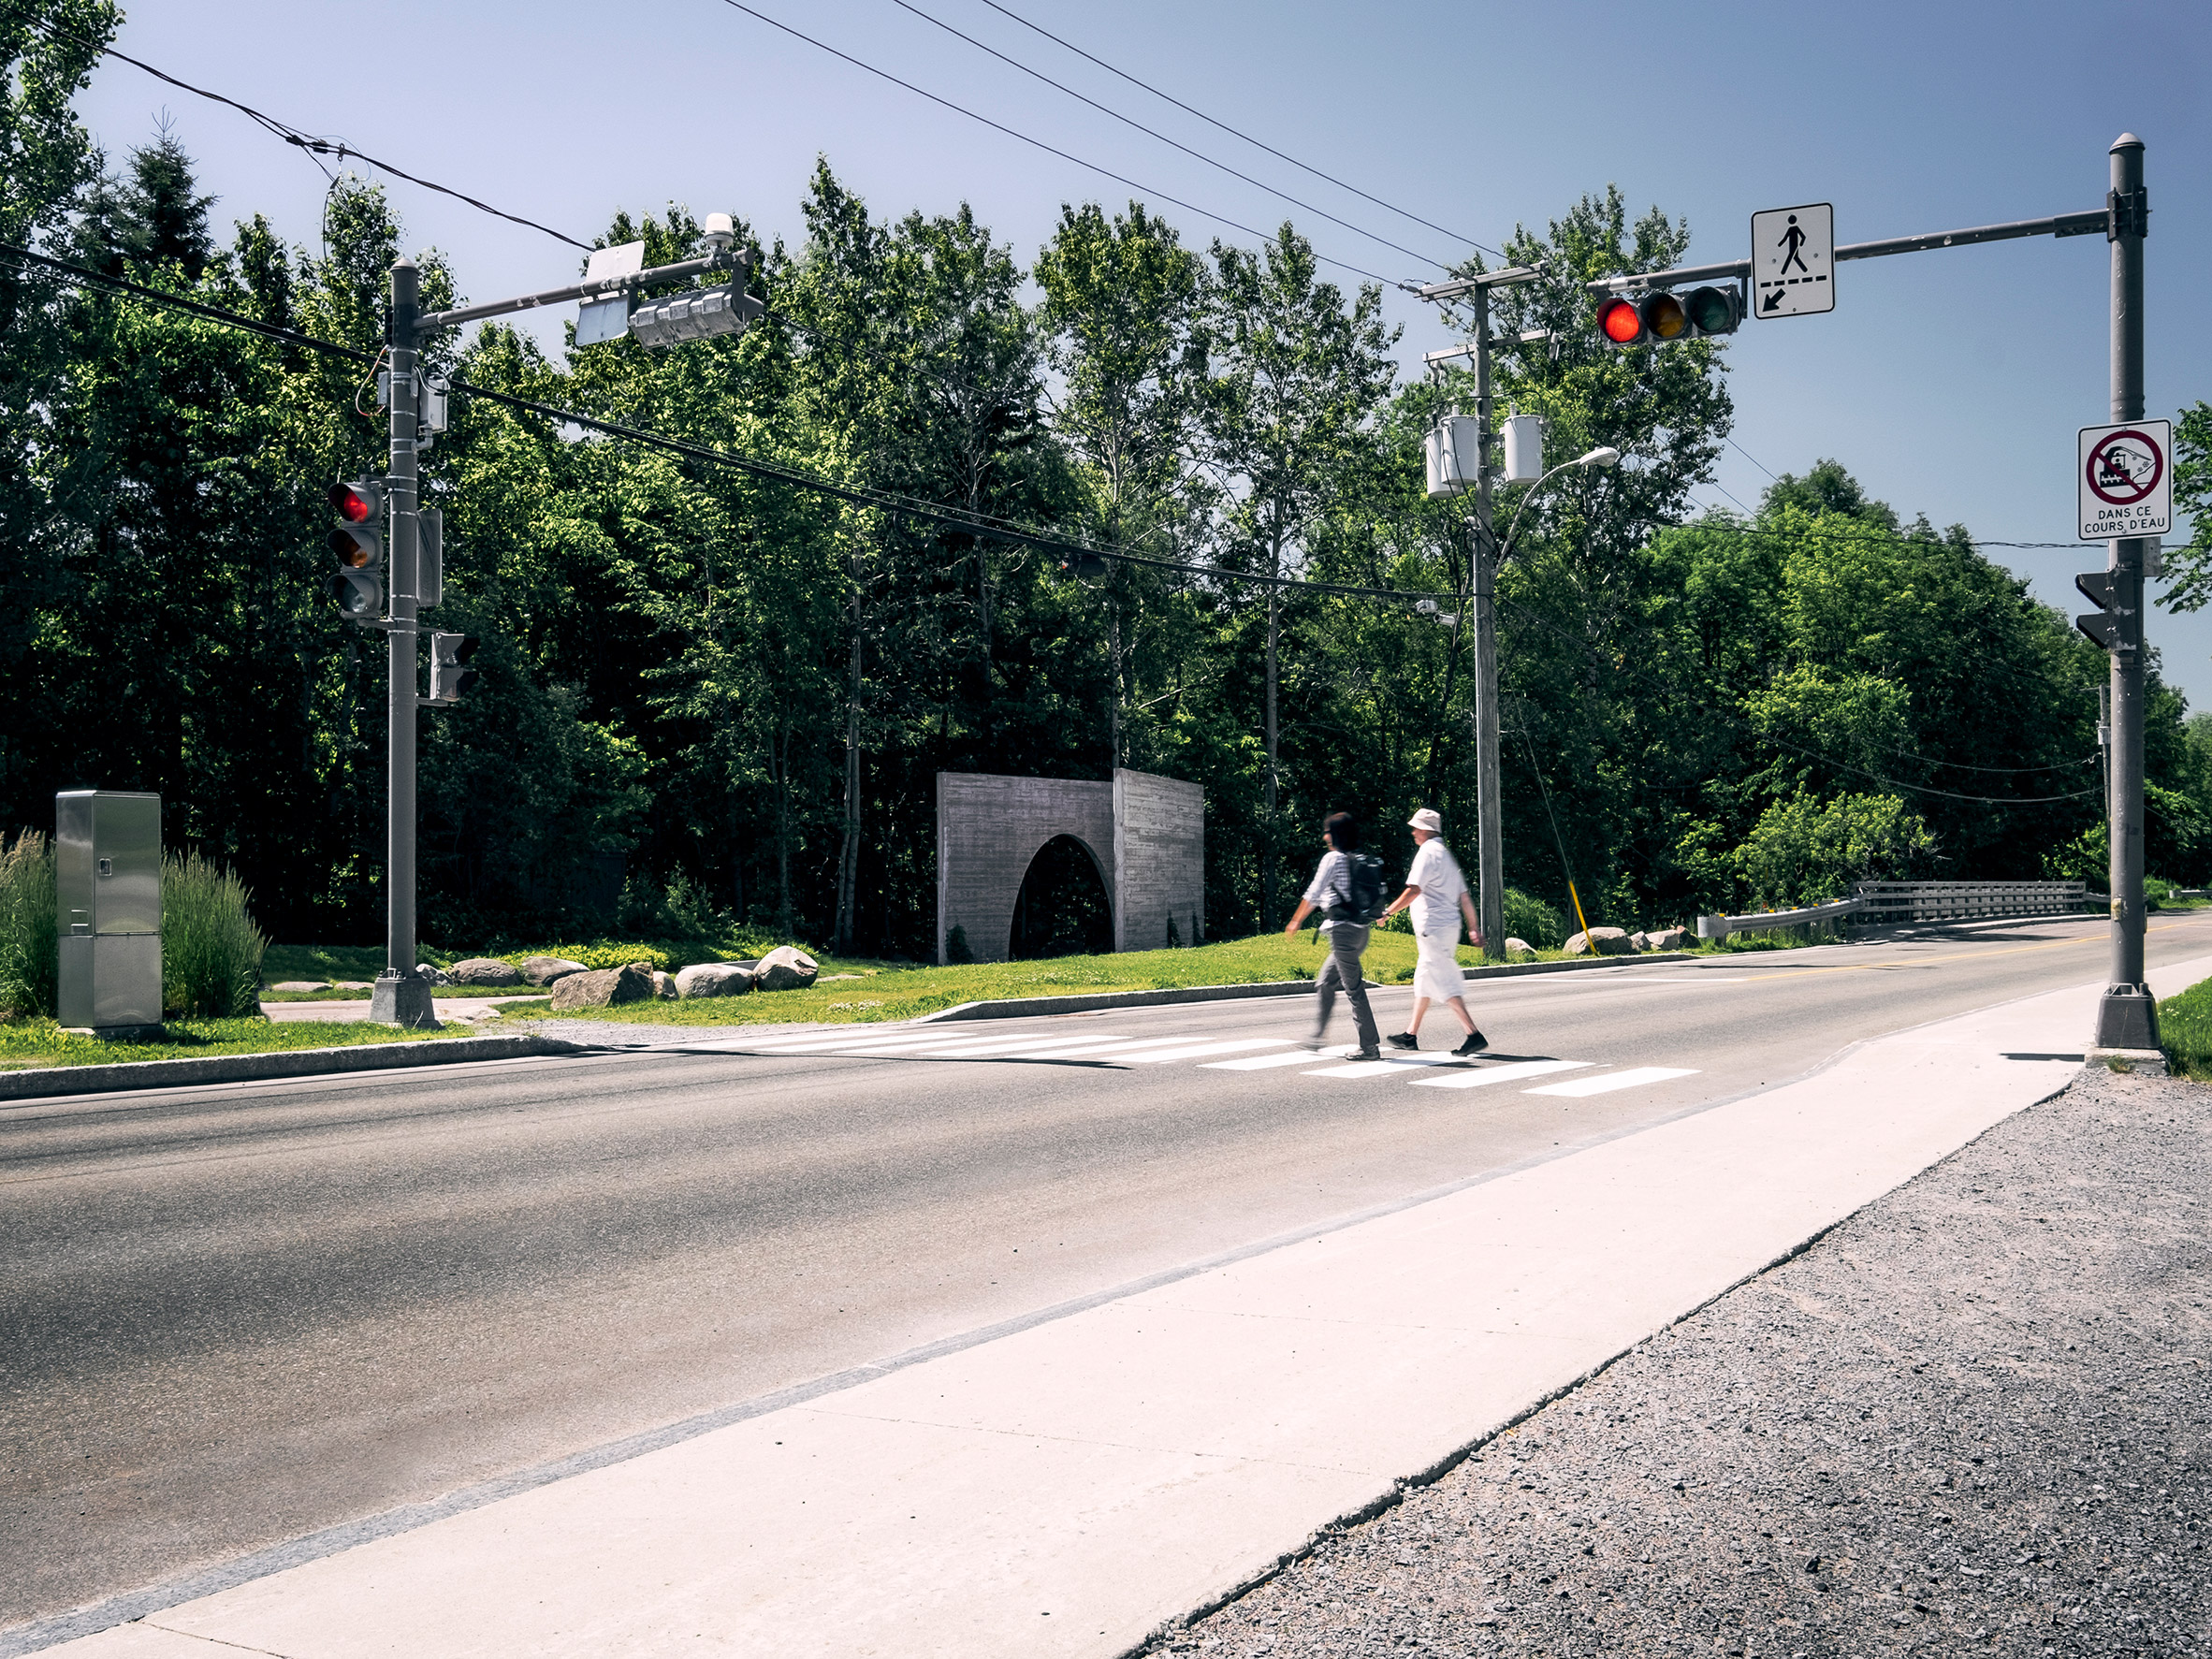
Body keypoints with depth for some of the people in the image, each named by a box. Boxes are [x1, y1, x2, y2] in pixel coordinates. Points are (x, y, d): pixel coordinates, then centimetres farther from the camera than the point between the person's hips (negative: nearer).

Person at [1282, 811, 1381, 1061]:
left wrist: (1296, 921, 1)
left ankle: (1370, 1047, -4)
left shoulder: (1333, 858, -10)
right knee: (1324, 983, 19)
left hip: (1342, 930, -9)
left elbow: (1313, 895, -9)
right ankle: (1316, 1037, 25)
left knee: (1354, 989, -5)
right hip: (1360, 929, 9)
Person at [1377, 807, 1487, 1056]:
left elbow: (1414, 890, -20)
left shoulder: (1428, 852, -11)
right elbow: (1464, 896, 17)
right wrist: (1474, 926, 17)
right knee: (1423, 979, 16)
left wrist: (1387, 912, -14)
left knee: (1445, 983, -10)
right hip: (1448, 925, 10)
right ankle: (1411, 1035, 23)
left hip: (1433, 928, -10)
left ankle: (1474, 1035, -15)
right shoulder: (1446, 854, 18)